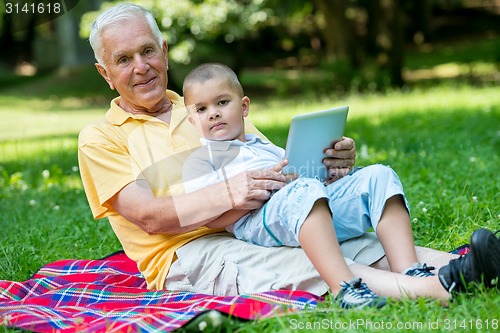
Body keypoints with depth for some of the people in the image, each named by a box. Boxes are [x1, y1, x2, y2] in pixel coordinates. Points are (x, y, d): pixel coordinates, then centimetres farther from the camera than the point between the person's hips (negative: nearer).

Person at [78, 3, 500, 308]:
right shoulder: (100, 138, 8)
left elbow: (277, 164, 17)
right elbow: (150, 216, -8)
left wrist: (326, 161, -7)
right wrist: (228, 195, -25)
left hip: (257, 229, 6)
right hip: (188, 253, -6)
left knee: (368, 245, -21)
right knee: (306, 264, -33)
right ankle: (443, 287, -49)